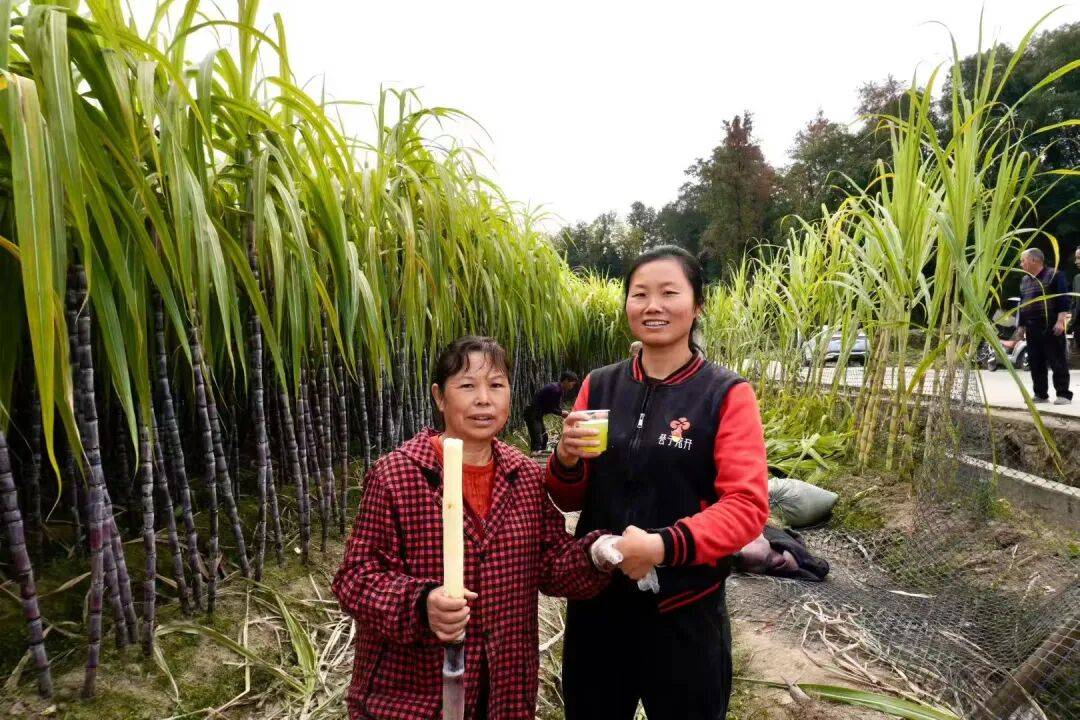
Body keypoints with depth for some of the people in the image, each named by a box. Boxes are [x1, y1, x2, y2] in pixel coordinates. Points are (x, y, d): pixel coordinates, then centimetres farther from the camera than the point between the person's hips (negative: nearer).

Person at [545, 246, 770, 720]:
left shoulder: (727, 395, -9)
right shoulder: (600, 386, 0)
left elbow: (748, 506, -14)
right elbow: (570, 500, 6)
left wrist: (664, 545, -27)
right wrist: (565, 460, -16)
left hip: (684, 611, -3)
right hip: (595, 603, 3)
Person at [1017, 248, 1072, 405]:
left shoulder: (1054, 275, -4)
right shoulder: (1024, 280, 16)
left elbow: (1064, 299, -11)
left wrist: (1060, 321, -19)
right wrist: (1021, 326, 17)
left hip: (1051, 327, -7)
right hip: (1032, 328, 7)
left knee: (1057, 361, -4)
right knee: (1035, 363, 7)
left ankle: (1063, 394, -1)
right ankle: (1040, 394, 14)